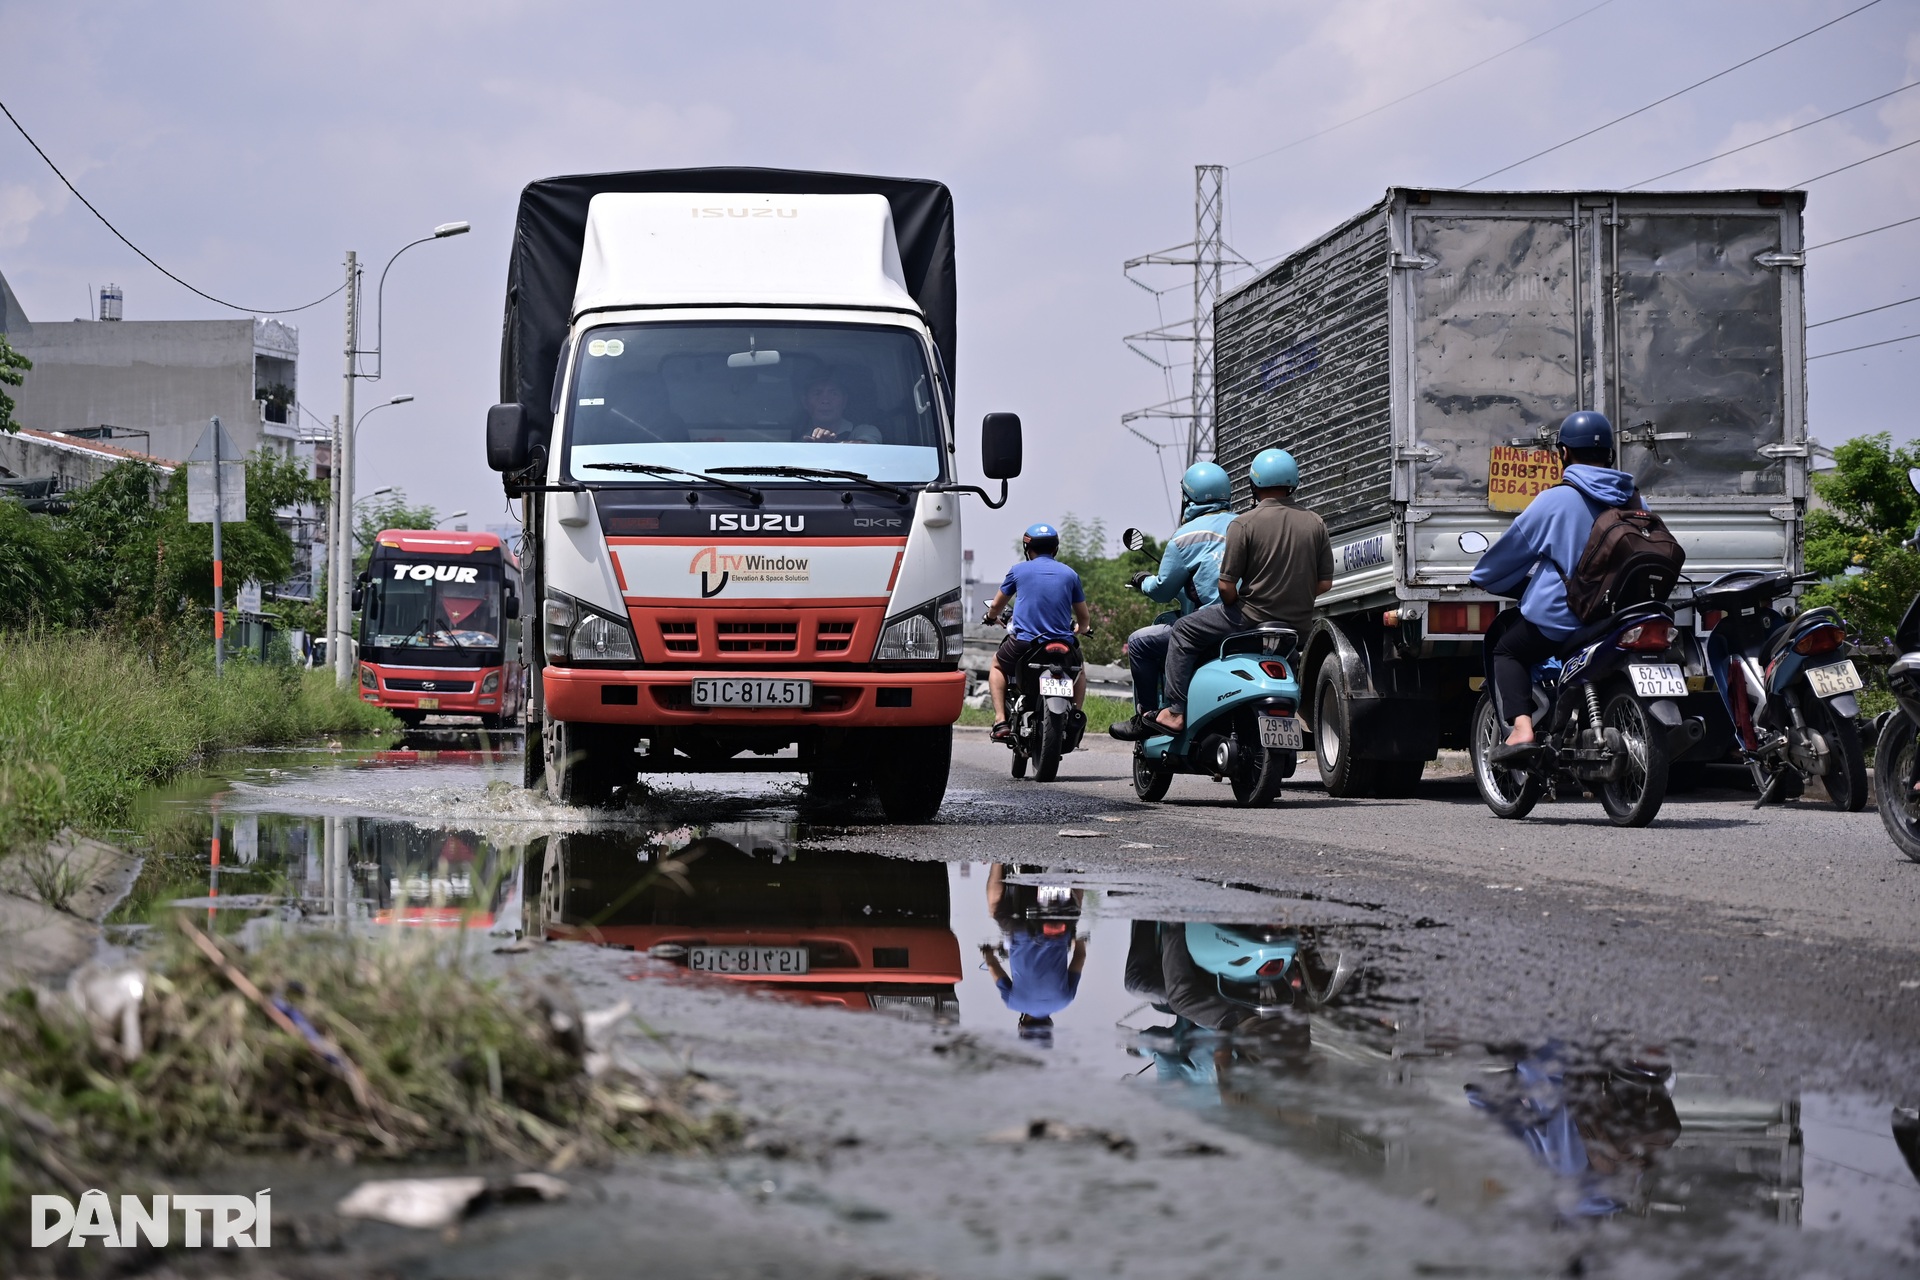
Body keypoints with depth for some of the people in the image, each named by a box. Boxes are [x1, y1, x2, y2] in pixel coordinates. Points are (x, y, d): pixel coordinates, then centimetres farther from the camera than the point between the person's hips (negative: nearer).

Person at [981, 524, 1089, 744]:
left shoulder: (1019, 570, 5)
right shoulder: (1070, 574, 9)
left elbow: (996, 606, 18)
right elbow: (1083, 620, 17)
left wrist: (992, 617, 42)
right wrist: (1080, 629, 41)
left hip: (1024, 642, -2)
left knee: (998, 665, 28)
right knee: (1079, 669, 34)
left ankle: (1001, 721, 11)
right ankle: (1076, 715, 15)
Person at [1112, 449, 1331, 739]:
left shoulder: (1244, 524, -9)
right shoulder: (1315, 524, 5)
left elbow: (1226, 586, -12)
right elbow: (1325, 582, 6)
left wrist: (1233, 608, 9)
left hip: (1253, 616, -6)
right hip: (1299, 625, 6)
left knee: (1184, 631, 9)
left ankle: (1174, 713, 1)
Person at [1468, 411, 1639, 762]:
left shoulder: (1555, 500, -9)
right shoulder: (1633, 502, 6)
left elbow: (1513, 546, 1)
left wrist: (1484, 578, 20)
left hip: (1561, 617, -6)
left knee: (1506, 650, 13)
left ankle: (1520, 728, -10)